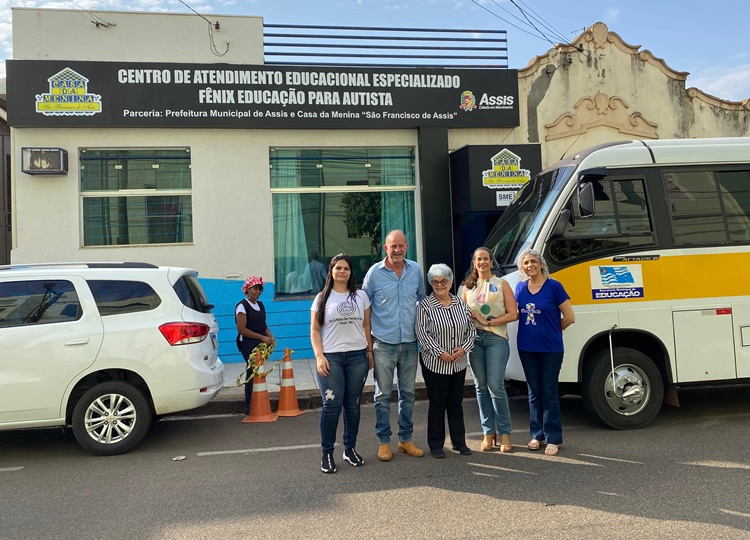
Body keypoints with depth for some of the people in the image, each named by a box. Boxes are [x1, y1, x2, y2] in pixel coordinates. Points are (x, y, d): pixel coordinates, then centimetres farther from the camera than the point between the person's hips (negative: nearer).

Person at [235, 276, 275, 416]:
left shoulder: (260, 305, 18)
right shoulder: (242, 306, -6)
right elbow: (241, 329, -14)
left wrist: (270, 337, 5)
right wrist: (262, 337, -16)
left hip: (261, 345, 7)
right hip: (248, 345, -7)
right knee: (252, 373, -10)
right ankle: (249, 406, -3)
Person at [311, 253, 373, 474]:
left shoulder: (360, 296, 10)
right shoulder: (322, 298, 5)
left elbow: (366, 326, 13)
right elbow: (314, 330, 3)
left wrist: (370, 351, 7)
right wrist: (319, 356, -8)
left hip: (357, 356, 2)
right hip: (331, 357, -2)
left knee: (352, 404, 7)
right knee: (332, 406, -6)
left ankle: (350, 448, 21)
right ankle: (327, 453, 7)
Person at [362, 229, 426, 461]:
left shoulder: (416, 270, 3)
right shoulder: (375, 272, -5)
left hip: (410, 342, 3)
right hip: (384, 343, -3)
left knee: (408, 392, 12)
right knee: (383, 394, 3)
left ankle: (406, 439, 24)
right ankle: (384, 441, 15)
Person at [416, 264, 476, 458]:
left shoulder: (461, 304, 5)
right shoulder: (425, 306, -8)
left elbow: (471, 329, 8)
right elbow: (422, 333, -12)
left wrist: (464, 348, -7)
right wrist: (440, 353, -16)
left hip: (459, 363, 4)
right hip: (434, 363, -4)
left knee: (456, 402, 12)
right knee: (437, 404, 4)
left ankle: (459, 442, 24)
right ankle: (436, 445, 15)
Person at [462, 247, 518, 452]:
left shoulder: (501, 284, 4)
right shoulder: (468, 287, 14)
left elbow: (513, 314, -2)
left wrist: (488, 322, -10)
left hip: (496, 339, -3)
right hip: (474, 339, 3)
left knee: (496, 386, -8)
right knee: (481, 387, 6)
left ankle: (504, 433, 4)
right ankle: (488, 432, 14)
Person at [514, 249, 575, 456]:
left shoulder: (554, 286, -9)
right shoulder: (520, 288, 5)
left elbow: (569, 317, -6)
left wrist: (551, 331, 6)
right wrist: (531, 330, 8)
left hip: (550, 348, -4)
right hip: (527, 348, 4)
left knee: (549, 393, 0)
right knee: (534, 393, 12)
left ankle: (553, 439, 9)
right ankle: (537, 435, 22)